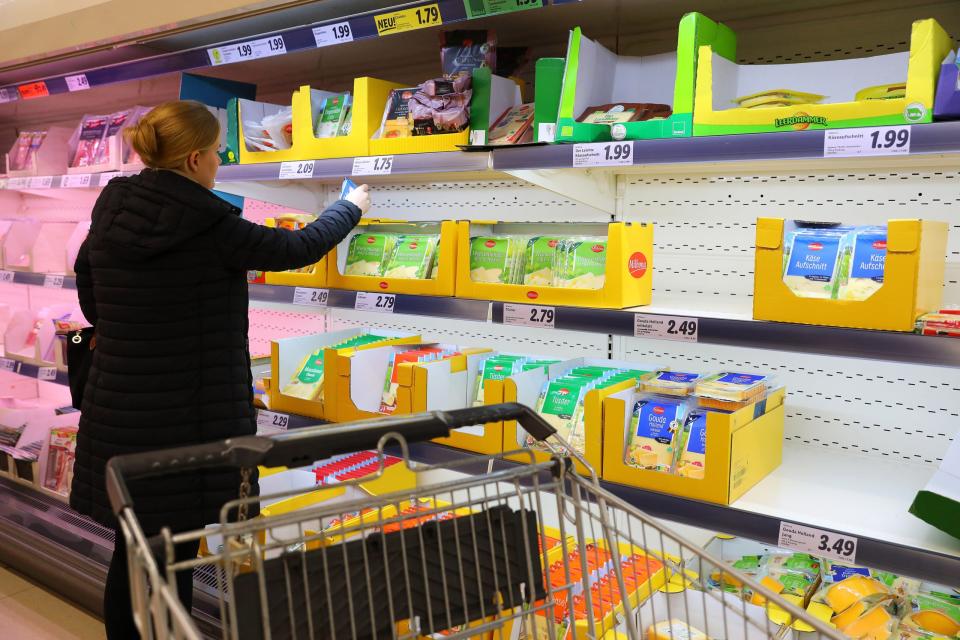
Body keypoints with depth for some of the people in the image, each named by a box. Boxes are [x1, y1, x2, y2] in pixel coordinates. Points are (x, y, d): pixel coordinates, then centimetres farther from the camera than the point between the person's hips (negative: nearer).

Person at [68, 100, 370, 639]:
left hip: (116, 419, 6)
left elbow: (92, 307, 14)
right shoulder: (212, 229, -15)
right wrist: (351, 209, 15)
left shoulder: (109, 218, 3)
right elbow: (302, 247, -2)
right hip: (188, 422, -6)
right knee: (173, 560, 7)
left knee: (131, 555, 18)